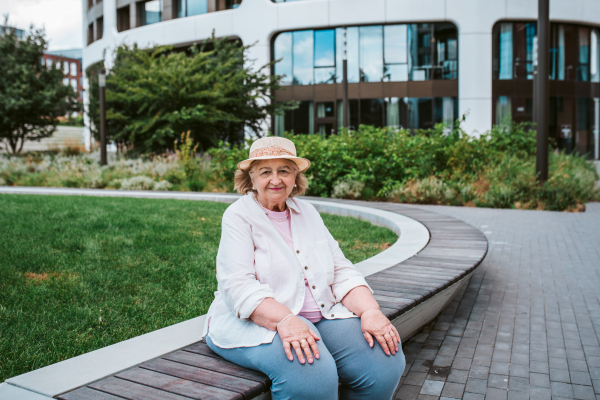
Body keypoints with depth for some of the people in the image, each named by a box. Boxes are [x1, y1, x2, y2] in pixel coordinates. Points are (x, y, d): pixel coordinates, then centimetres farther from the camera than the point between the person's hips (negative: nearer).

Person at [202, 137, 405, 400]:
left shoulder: (307, 213, 14)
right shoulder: (238, 216, -3)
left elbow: (341, 272, 9)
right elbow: (238, 285, -16)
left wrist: (370, 311, -9)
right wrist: (285, 320, -32)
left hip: (322, 316, 6)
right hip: (258, 320, -5)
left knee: (387, 362, -17)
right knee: (313, 374, -35)